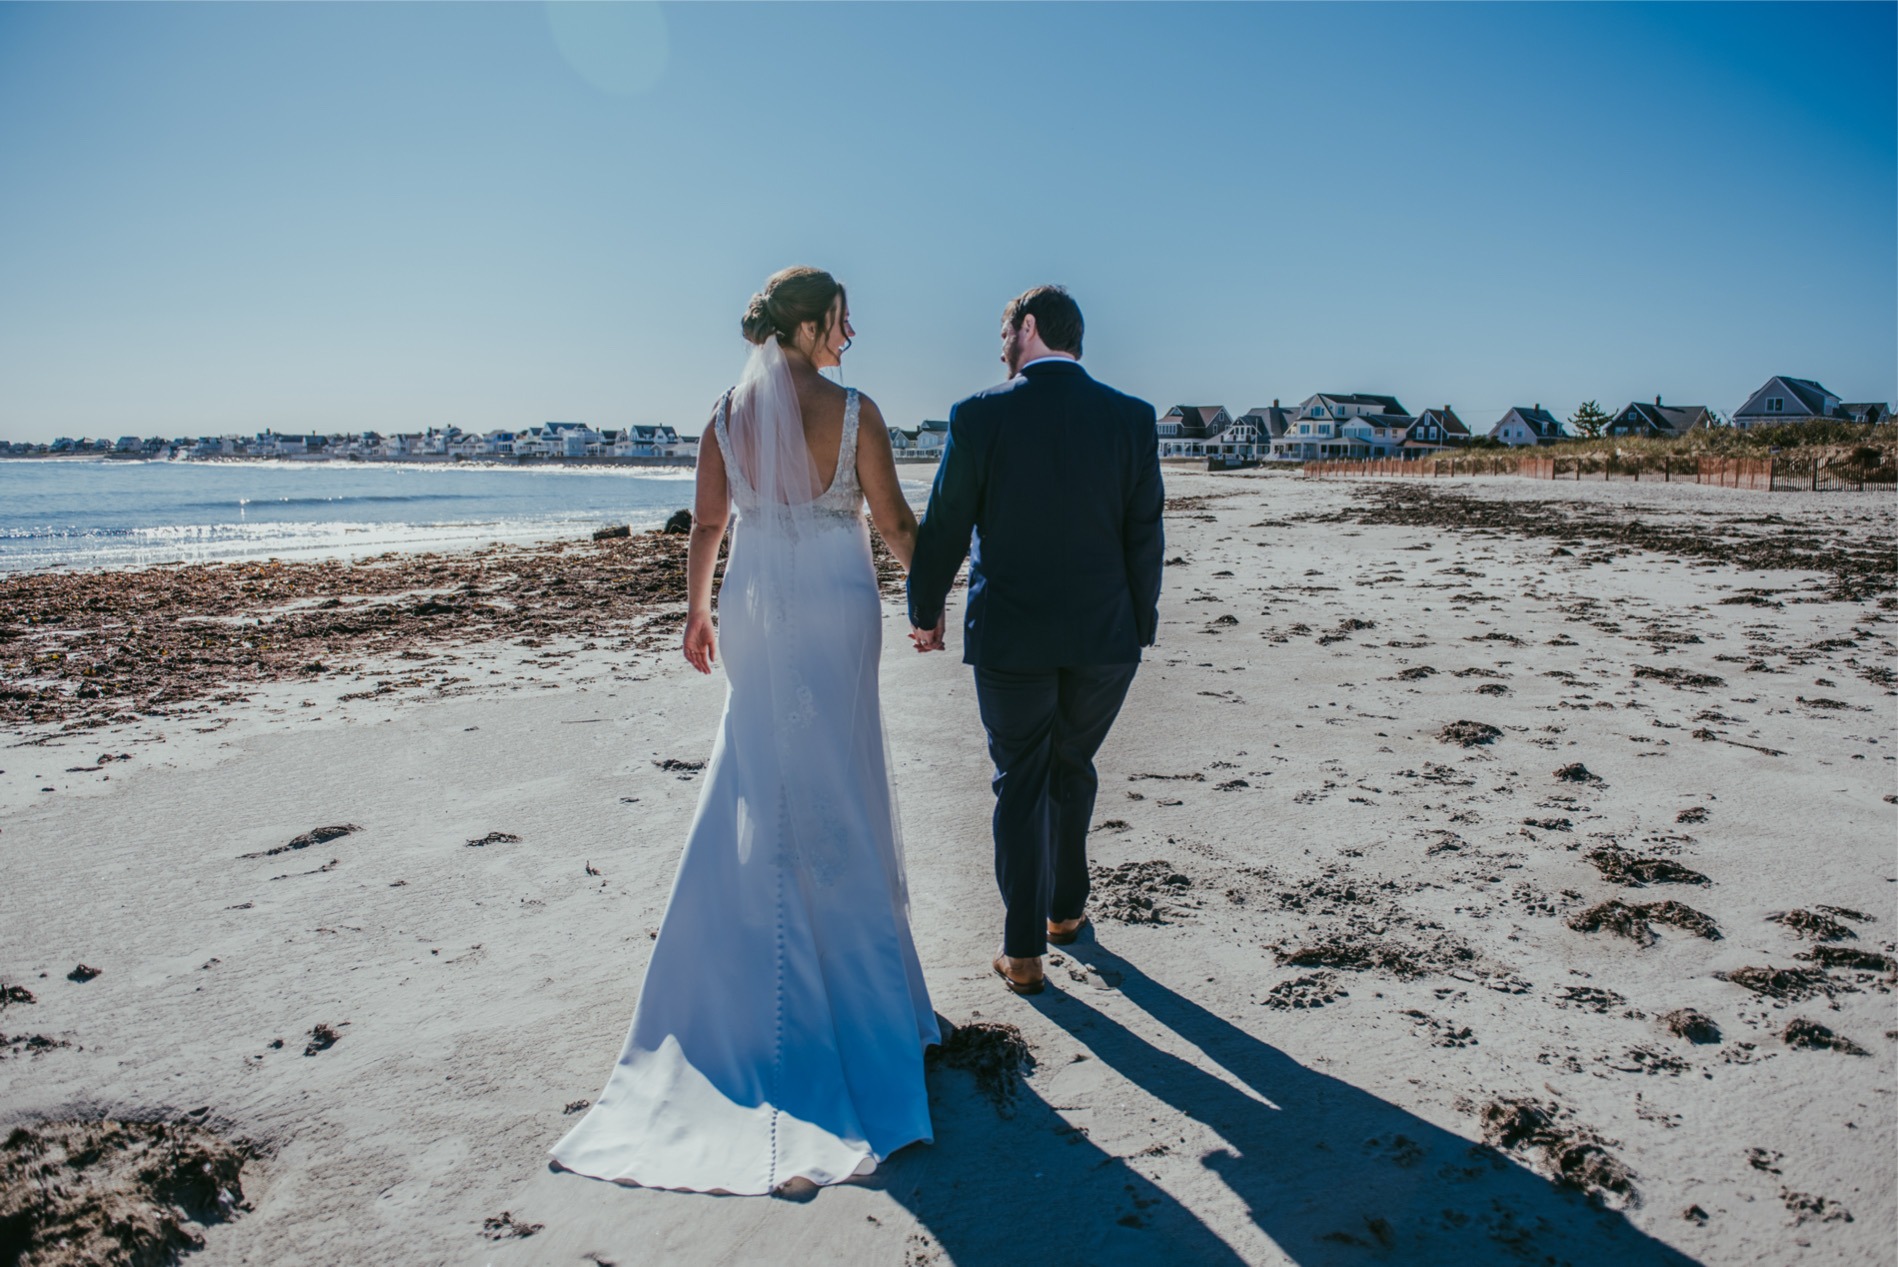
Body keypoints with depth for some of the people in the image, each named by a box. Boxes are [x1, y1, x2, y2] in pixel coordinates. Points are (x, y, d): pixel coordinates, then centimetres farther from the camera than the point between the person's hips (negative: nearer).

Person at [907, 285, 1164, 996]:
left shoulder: (980, 416, -9)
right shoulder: (1132, 417, -2)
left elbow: (945, 528, -4)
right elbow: (1144, 534, 0)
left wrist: (925, 611, 10)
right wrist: (1140, 626, 10)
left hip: (1009, 638, -2)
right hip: (1105, 638, 3)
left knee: (1020, 785, 10)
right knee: (1072, 770, 22)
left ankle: (1023, 952, 13)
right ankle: (1065, 909, 38)